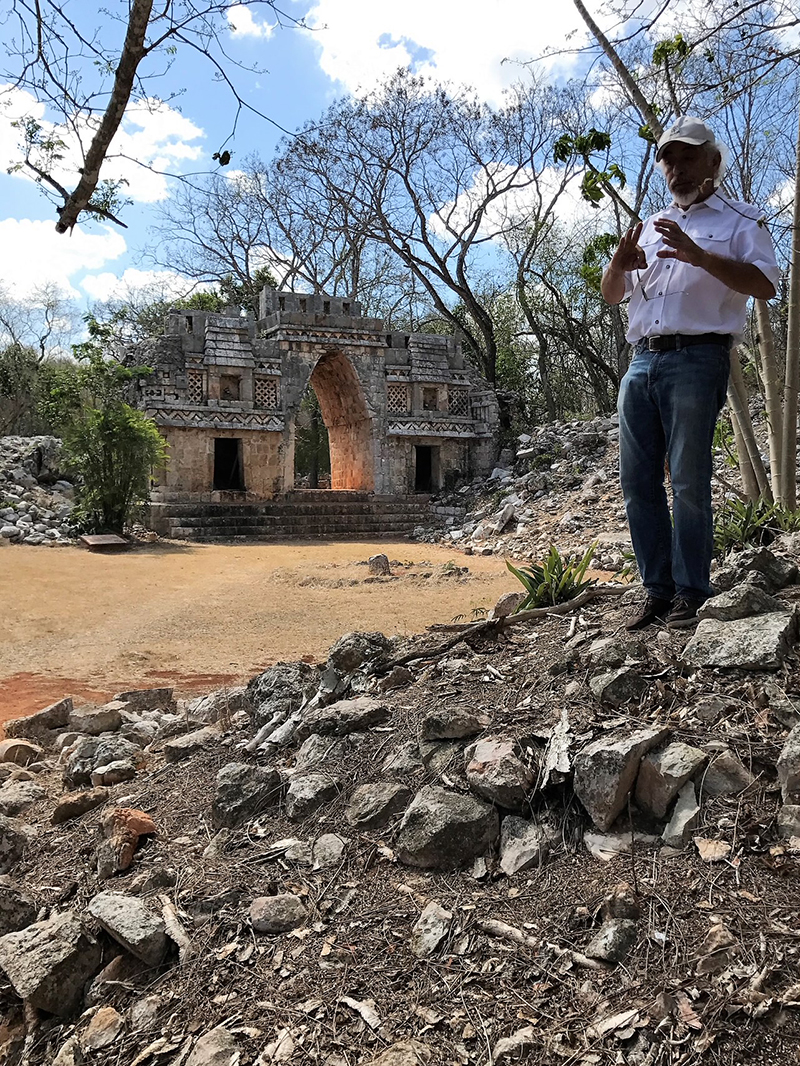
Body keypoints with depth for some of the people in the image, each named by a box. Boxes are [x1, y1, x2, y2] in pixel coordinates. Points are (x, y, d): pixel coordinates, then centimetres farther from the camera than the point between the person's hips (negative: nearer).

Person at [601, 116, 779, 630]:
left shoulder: (740, 220, 9)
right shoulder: (651, 226, 27)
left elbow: (765, 284, -7)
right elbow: (612, 295, 22)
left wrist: (700, 257, -20)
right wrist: (619, 265, -1)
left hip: (697, 360, -6)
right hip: (641, 362, 6)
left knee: (689, 483, -9)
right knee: (638, 481, 2)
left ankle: (691, 596, -2)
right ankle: (658, 591, 9)